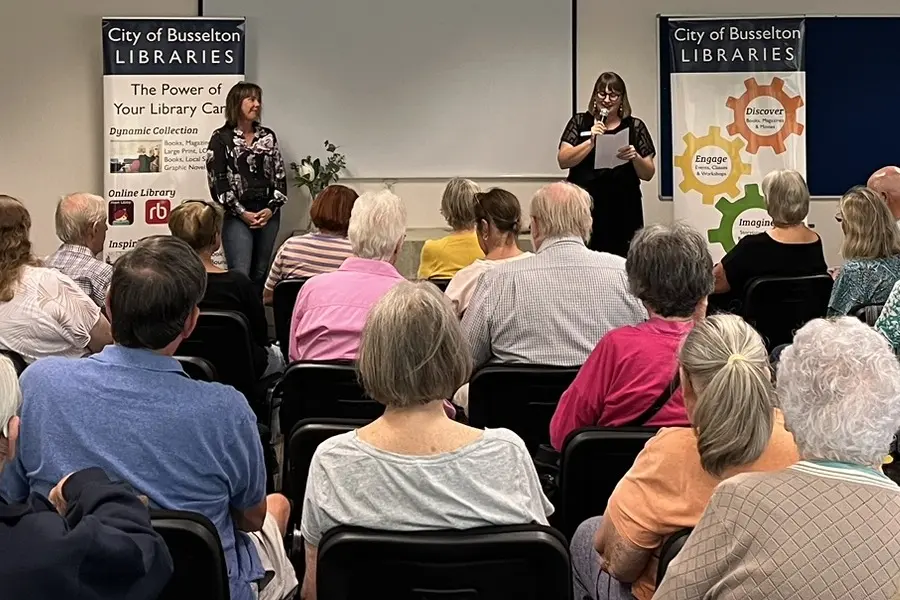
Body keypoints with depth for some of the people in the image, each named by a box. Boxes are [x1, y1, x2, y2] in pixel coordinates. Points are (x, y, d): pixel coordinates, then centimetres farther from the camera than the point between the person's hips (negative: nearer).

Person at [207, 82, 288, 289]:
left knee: (260, 274, 6)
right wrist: (242, 213, -11)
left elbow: (280, 175, 11)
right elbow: (218, 181, -6)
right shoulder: (221, 138, -1)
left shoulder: (268, 136, 12)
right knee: (240, 274, -12)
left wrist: (271, 208, -3)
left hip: (268, 214, 4)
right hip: (237, 216, -4)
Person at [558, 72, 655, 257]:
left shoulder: (635, 127, 8)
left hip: (623, 211, 0)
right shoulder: (579, 122, 8)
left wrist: (635, 157, -13)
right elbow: (563, 161, -3)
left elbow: (648, 174, 6)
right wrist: (591, 141, -13)